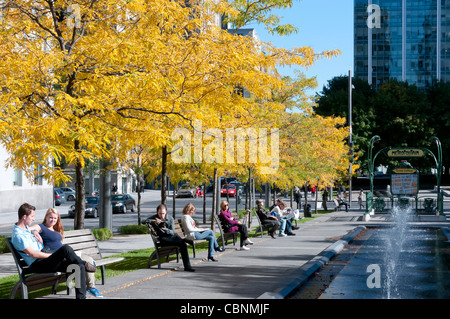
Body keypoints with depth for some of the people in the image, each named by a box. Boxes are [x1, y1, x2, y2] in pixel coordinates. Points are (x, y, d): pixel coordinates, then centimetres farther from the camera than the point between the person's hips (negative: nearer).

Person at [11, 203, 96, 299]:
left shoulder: (27, 228, 18)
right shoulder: (18, 235, -13)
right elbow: (32, 254, -18)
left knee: (79, 266, -9)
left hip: (43, 259, 10)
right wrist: (52, 255, -11)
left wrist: (39, 239, 10)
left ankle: (81, 296, -9)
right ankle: (84, 263, -4)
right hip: (37, 265, -10)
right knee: (66, 248, -30)